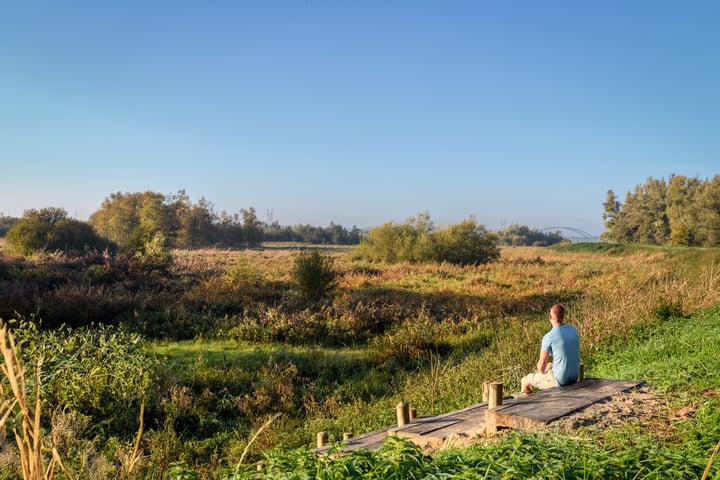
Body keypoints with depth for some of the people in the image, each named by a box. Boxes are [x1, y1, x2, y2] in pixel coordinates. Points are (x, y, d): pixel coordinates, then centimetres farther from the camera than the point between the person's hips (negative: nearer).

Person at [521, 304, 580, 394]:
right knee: (548, 366, 36)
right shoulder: (573, 330, 0)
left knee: (525, 380, 14)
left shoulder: (548, 337, -21)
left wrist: (541, 372, 8)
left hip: (560, 380, -7)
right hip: (574, 376, 7)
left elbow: (541, 363, -15)